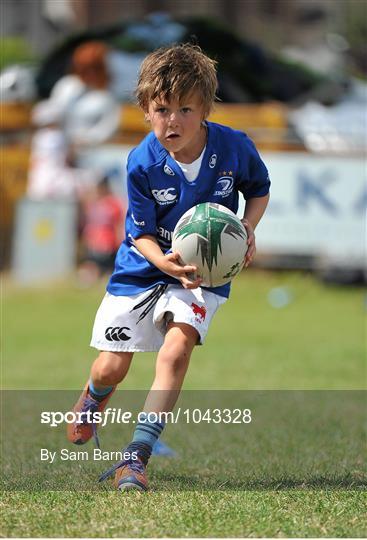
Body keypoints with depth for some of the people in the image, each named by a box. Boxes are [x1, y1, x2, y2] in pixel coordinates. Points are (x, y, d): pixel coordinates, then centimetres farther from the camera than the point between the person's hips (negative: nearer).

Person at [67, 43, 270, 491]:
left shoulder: (234, 148, -16)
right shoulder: (142, 163, -20)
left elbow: (259, 190, 5)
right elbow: (141, 235, -15)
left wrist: (248, 228, -15)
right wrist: (167, 263, -36)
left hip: (204, 273, 0)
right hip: (142, 269, 0)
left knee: (176, 349, -25)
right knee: (111, 369, 4)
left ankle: (136, 456, -23)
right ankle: (92, 401, 45)